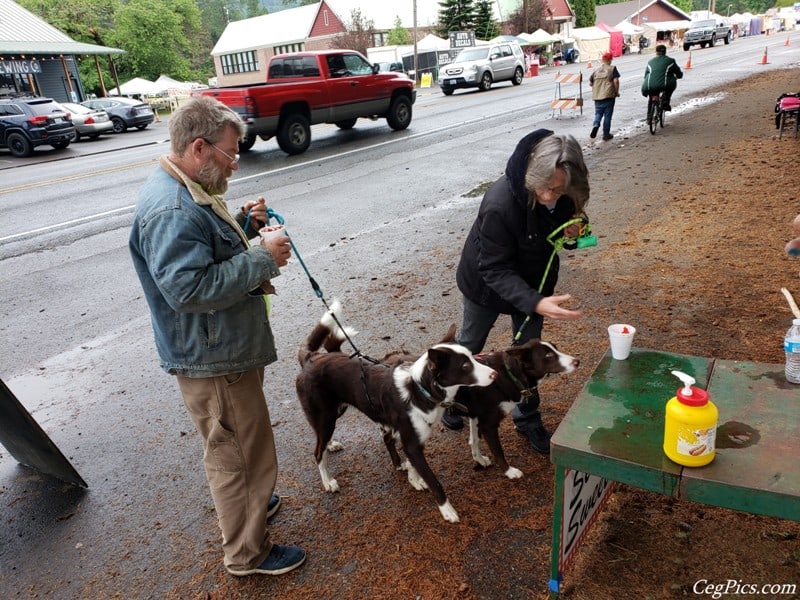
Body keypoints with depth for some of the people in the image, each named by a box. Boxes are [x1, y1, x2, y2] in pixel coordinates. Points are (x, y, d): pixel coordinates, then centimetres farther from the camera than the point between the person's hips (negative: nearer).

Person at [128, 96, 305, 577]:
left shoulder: (187, 192, 8)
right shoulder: (171, 210, -26)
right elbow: (188, 288, -32)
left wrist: (243, 224, 3)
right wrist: (262, 259, -26)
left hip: (226, 348, 10)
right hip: (213, 360, -10)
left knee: (238, 445, 28)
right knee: (236, 453, 7)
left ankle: (250, 502, 51)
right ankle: (249, 553, 27)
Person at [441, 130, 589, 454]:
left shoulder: (564, 195, -22)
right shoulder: (499, 204, -39)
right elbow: (495, 270, -35)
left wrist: (573, 230, -24)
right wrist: (536, 303, -49)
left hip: (533, 281, 4)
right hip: (486, 284, -4)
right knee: (470, 345, 17)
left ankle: (527, 418, 35)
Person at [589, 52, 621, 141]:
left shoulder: (595, 70, 9)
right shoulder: (612, 68, -2)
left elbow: (590, 83, 10)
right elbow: (616, 81, -11)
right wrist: (617, 92, 0)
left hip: (597, 96, 3)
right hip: (609, 95, -3)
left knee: (598, 113, 12)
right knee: (607, 115, 5)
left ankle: (595, 125, -19)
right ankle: (606, 134, 10)